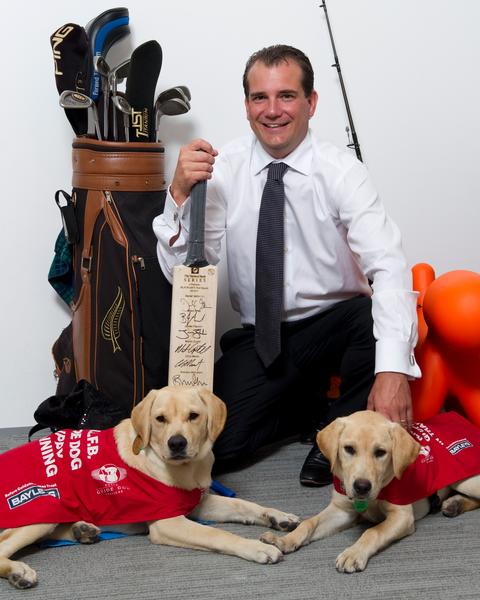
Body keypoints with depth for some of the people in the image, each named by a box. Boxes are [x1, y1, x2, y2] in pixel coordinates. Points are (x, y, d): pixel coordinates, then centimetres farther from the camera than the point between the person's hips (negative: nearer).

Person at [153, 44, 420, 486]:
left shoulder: (341, 171, -12)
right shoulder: (222, 170, -5)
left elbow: (387, 266, -26)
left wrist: (393, 369, -41)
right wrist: (181, 194, -28)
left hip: (336, 325, -2)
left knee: (378, 317, -35)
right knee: (215, 442, -18)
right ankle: (308, 397, 13)